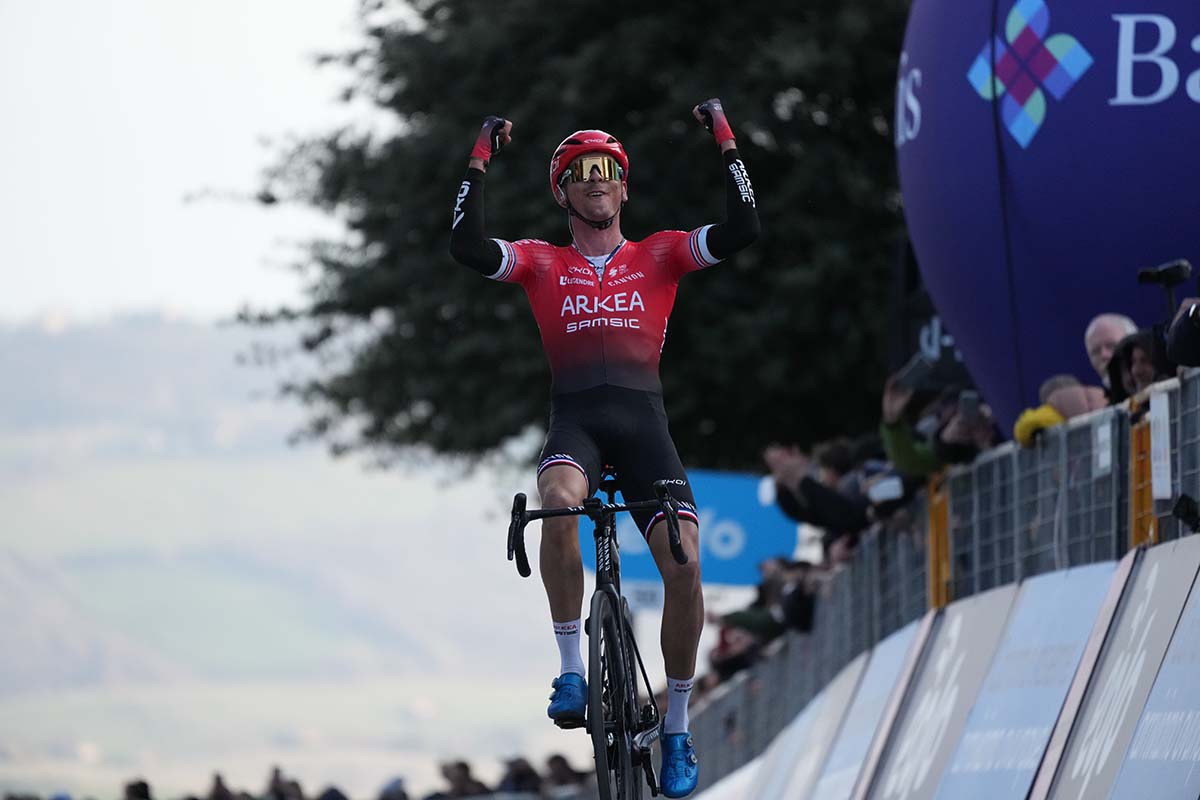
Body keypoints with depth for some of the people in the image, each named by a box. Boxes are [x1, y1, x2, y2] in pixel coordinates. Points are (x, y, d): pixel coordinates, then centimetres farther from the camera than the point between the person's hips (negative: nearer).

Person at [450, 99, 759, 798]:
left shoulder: (659, 256, 14)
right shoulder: (542, 263, 13)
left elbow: (742, 231, 1)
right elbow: (467, 246, -4)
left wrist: (727, 143, 1)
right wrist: (481, 161, -1)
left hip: (643, 422, 1)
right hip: (576, 419, -1)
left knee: (684, 562, -17)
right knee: (558, 502, -37)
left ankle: (678, 727, 0)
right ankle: (571, 670, -24)